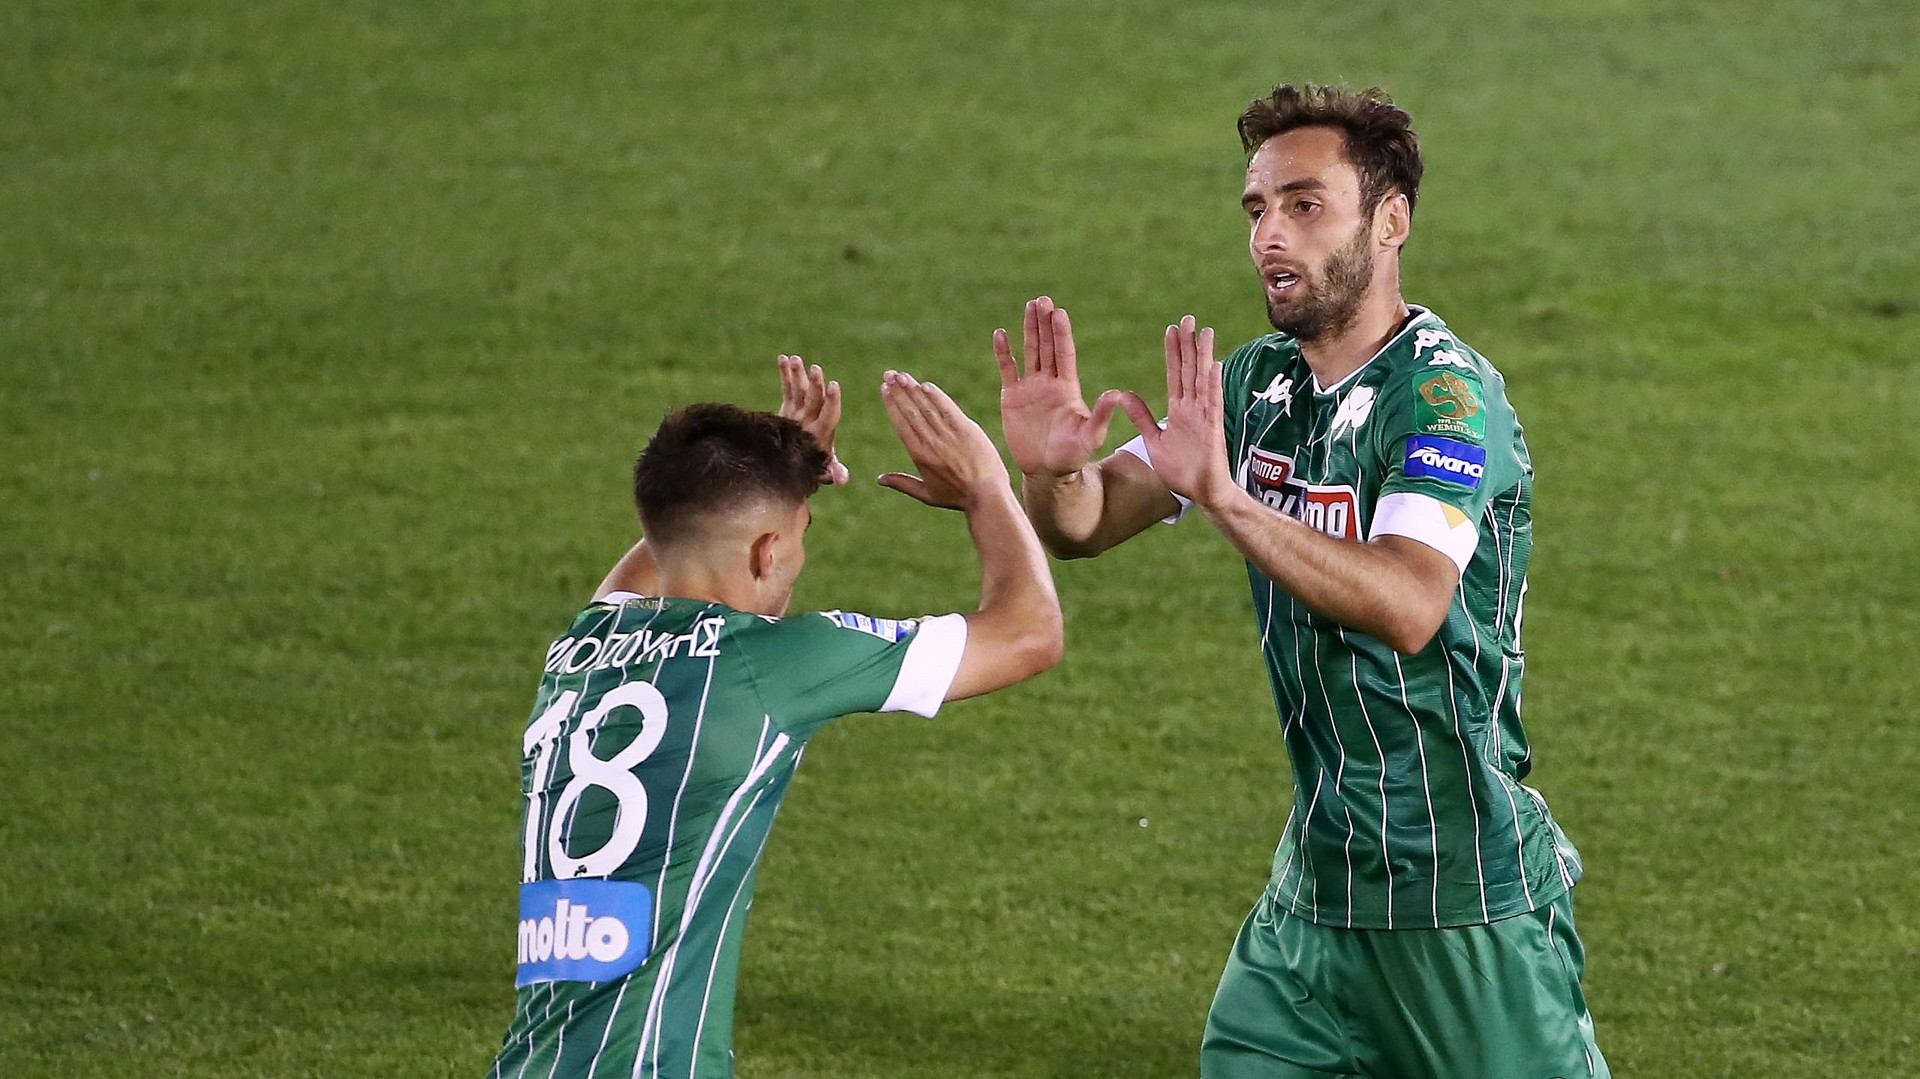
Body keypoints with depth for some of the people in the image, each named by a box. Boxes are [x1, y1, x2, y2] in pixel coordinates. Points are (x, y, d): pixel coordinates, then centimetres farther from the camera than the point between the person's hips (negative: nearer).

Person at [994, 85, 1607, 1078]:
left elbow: (1408, 606, -31)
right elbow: (1086, 525, 4)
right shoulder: (1257, 383, 7)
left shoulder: (1445, 392, -16)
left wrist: (1225, 498, -42)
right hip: (1316, 885, 7)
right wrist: (1053, 471, -20)